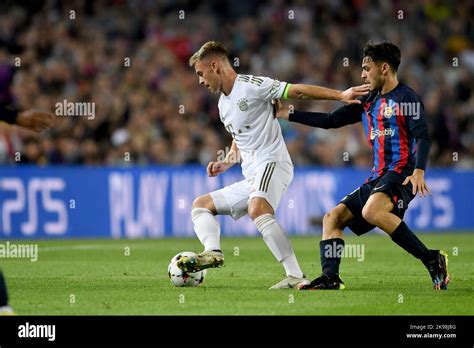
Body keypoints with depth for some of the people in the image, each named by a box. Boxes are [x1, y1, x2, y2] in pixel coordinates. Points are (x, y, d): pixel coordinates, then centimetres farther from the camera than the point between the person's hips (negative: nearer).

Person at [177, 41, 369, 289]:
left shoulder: (251, 85, -6)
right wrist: (226, 163, 15)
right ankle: (213, 252, -19)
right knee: (200, 205, 10)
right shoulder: (223, 104, 22)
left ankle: (295, 276, -39)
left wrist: (340, 95, -21)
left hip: (272, 164, -10)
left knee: (257, 209, -36)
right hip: (250, 177, 10)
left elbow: (298, 91, -12)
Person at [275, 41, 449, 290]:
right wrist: (288, 115, 23)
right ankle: (330, 279, -6)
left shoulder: (406, 97, -4)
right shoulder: (369, 102, 20)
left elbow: (423, 137, -14)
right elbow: (331, 120, 25)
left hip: (402, 173, -9)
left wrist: (419, 171, -29)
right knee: (333, 217, 3)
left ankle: (432, 260, -27)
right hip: (378, 176, 9)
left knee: (371, 211, -34)